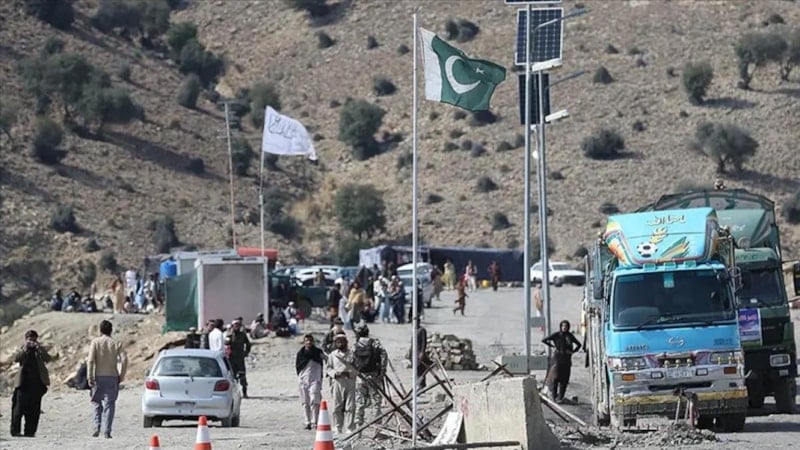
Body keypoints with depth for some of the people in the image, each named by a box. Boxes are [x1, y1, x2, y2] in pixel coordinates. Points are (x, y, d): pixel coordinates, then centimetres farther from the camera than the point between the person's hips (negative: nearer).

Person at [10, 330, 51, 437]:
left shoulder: (39, 350, 11)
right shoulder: (22, 350, 9)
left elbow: (48, 359, -6)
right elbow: (16, 358, -10)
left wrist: (39, 348, -18)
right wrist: (25, 348, -20)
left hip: (37, 383, 2)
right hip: (24, 383, -2)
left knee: (34, 409, 0)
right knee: (19, 407, -6)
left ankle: (30, 431, 4)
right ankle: (15, 430, -1)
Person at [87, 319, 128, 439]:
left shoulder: (95, 342, -1)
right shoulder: (116, 344, 3)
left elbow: (91, 360, -9)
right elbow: (124, 360, -6)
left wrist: (90, 377, -7)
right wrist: (121, 376, 3)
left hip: (99, 376, -1)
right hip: (112, 377, 1)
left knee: (96, 402, 15)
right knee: (109, 404, 4)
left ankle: (97, 425, -2)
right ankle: (107, 431, -2)